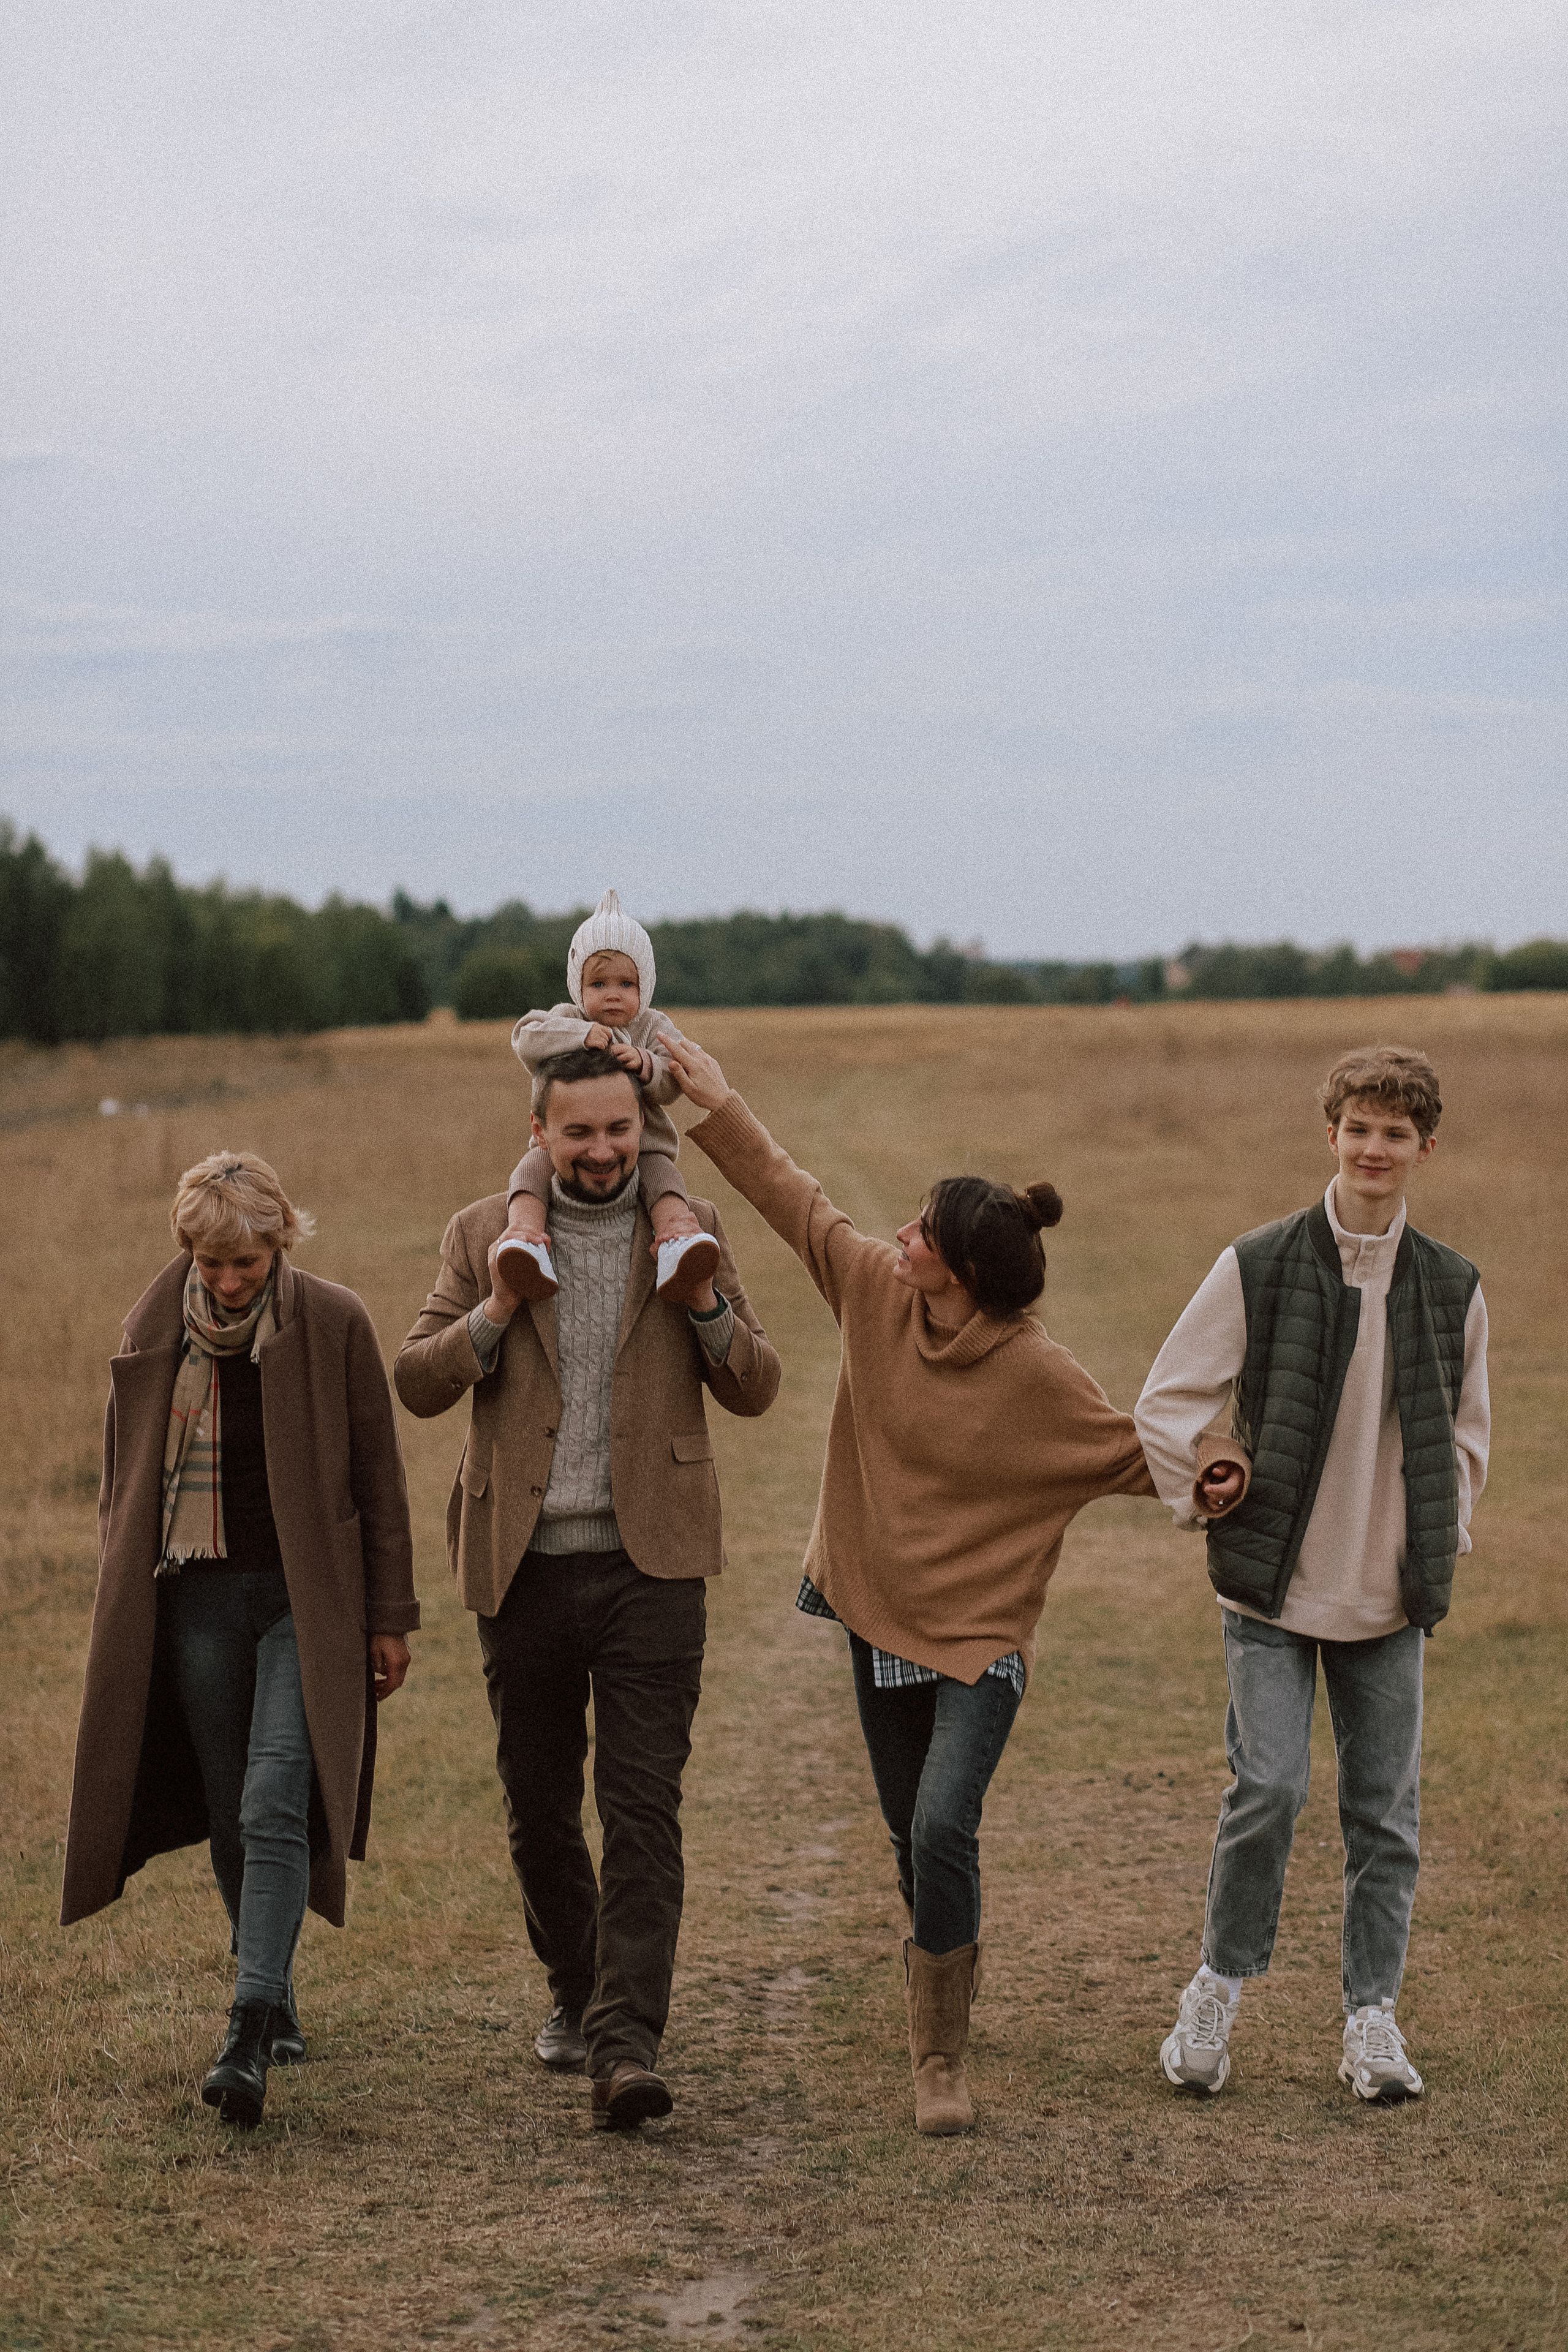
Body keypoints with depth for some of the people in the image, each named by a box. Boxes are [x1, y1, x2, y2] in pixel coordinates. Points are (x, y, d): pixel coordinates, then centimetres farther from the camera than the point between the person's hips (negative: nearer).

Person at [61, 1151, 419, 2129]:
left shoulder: (335, 1324, -6)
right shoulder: (155, 1330, 2)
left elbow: (379, 1477, 0)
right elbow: (124, 1476, 13)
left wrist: (391, 1617, 0)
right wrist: (120, 1605, 13)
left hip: (304, 1598, -3)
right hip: (196, 1597, 3)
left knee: (275, 1810, -15)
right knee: (232, 1820, 9)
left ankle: (249, 2038, -20)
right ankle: (281, 2008, 27)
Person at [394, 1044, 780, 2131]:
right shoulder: (484, 1235, 6)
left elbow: (757, 1388, 4)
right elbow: (417, 1383, 2)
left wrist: (705, 1300, -13)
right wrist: (497, 1308, -14)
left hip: (650, 1561, -2)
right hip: (524, 1563, 2)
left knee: (643, 1806, -11)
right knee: (539, 1808, 13)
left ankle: (625, 2043, -14)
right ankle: (576, 1992, 34)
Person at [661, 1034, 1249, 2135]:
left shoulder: (1039, 1375, -19)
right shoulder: (877, 1292, -6)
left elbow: (1125, 1450, -5)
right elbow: (795, 1198, 5)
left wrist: (1202, 1471, -22)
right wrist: (715, 1100, 9)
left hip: (980, 1633, -5)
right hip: (883, 1617, 5)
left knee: (942, 1829, -19)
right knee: (915, 1840, 15)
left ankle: (942, 2058, -8)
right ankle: (945, 1984, 39)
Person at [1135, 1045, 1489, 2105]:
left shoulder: (1454, 1288, 4)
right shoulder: (1257, 1268, -5)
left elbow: (1467, 1433, 17)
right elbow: (1167, 1407, 0)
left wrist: (1438, 1545, 10)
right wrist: (1218, 1515, -2)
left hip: (1391, 1600, 3)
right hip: (1273, 1591, -3)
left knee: (1387, 1810, 4)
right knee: (1270, 1788, -11)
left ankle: (1373, 2019, 16)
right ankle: (1219, 1988, 10)